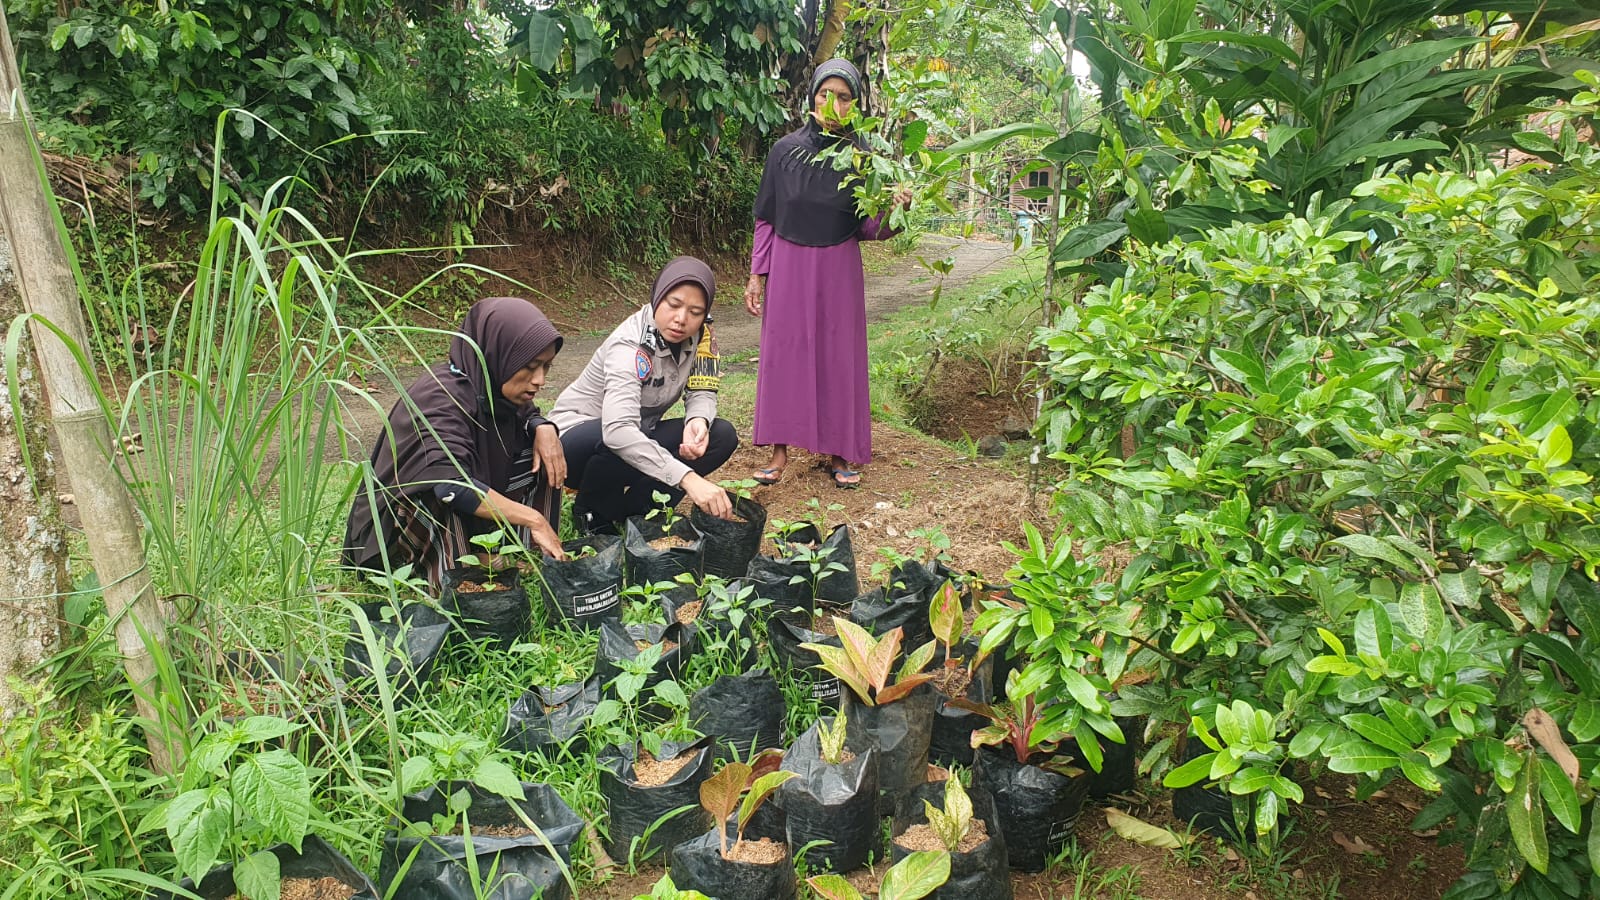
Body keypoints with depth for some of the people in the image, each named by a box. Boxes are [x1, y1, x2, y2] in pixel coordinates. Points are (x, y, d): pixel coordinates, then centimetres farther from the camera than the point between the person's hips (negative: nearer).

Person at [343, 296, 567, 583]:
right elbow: (450, 483, -44)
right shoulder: (440, 397, -30)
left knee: (541, 451, -5)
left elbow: (527, 414, 12)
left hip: (470, 516, 8)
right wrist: (532, 519, -43)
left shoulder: (495, 387, -9)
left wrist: (543, 428, -13)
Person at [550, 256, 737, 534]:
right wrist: (688, 477, -56)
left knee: (722, 436, -12)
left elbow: (701, 392, -5)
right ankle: (593, 513, -6)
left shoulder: (700, 334, -11)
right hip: (574, 437, -6)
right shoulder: (631, 344, -31)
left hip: (637, 435, 7)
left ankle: (633, 510, -5)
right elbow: (617, 430, -46)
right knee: (620, 445, -39)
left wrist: (698, 420, -31)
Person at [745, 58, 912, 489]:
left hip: (838, 269, 0)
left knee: (839, 356, 4)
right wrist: (756, 275, 0)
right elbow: (766, 219, 3)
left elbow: (866, 228, -3)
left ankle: (839, 452, 15)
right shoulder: (785, 149, -1)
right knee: (784, 353, 2)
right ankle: (780, 450, 12)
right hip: (789, 266, 0)